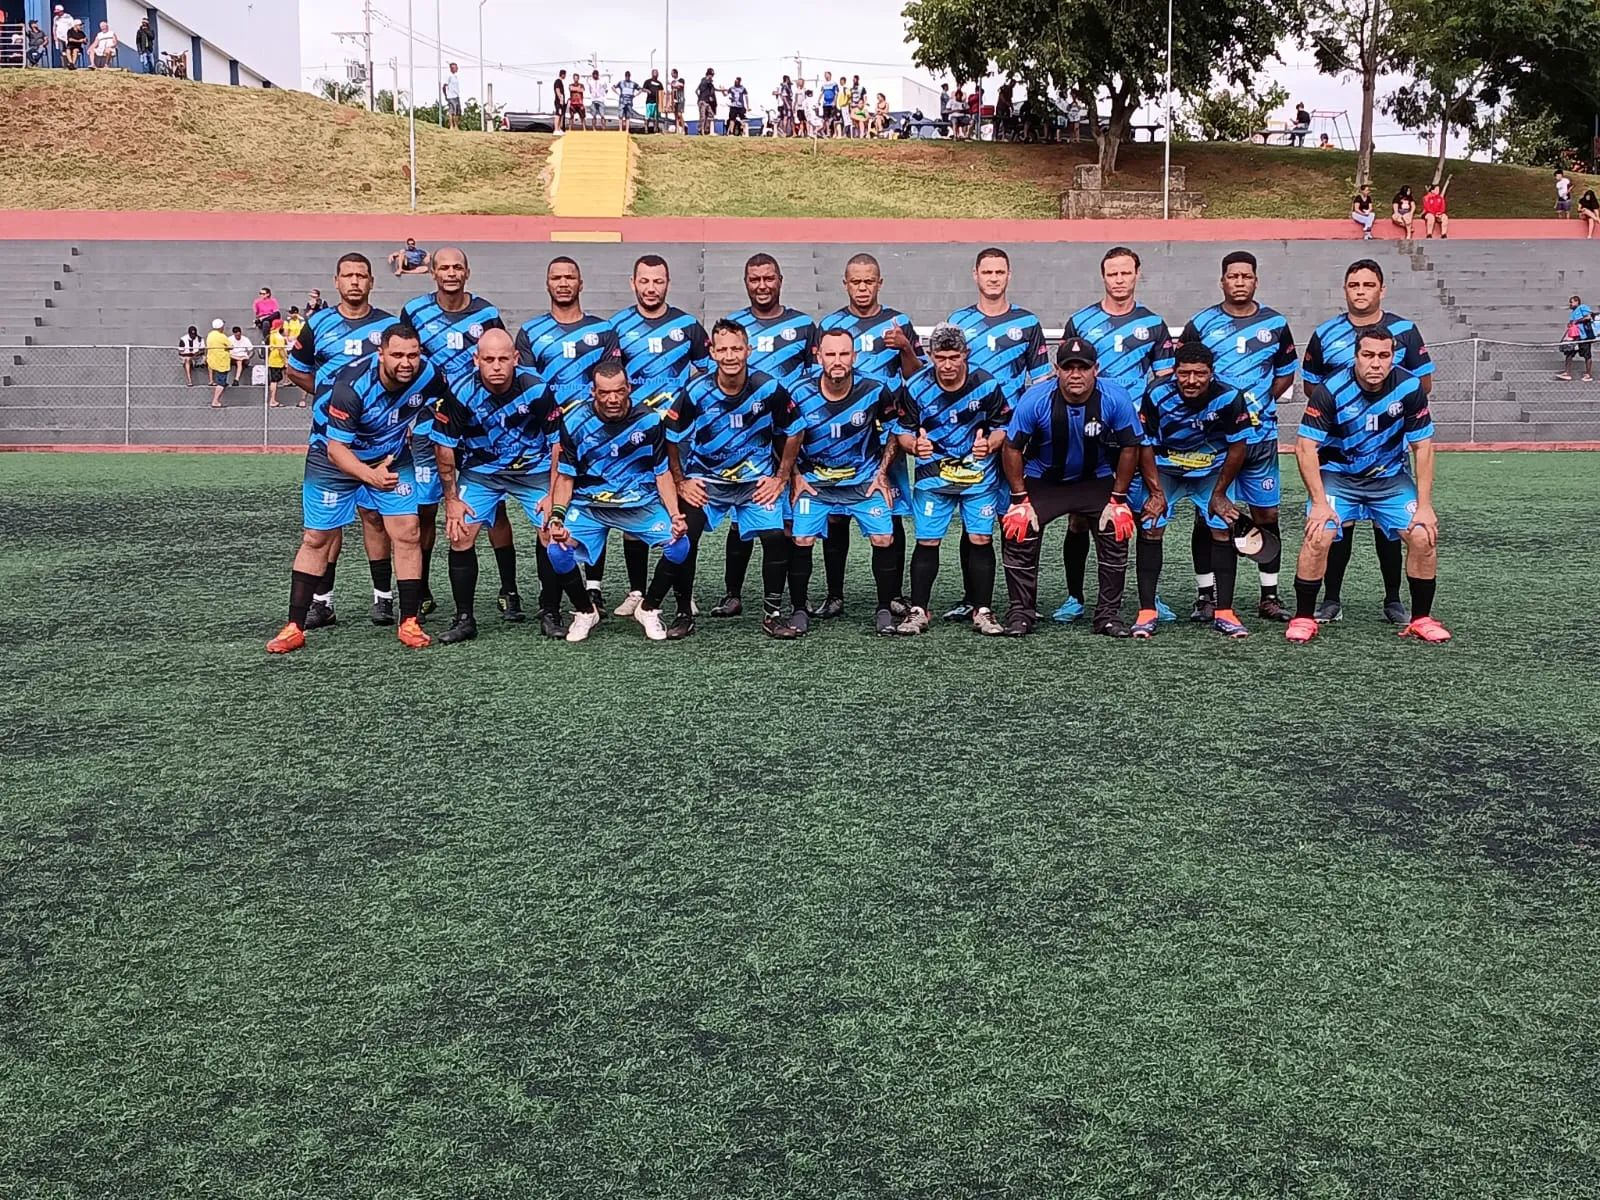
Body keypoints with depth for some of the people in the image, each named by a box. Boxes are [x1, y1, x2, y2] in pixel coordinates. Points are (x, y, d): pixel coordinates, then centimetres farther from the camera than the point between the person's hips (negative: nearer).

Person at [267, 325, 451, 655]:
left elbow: (441, 413, 3)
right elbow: (336, 448, -32)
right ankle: (294, 627, 9)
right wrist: (370, 475, -46)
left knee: (407, 534, -8)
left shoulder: (428, 376, -22)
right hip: (334, 459, -3)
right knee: (317, 539, 1)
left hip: (392, 458, 3)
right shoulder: (351, 385, -34)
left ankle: (409, 623, 2)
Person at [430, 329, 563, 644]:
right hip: (480, 469, 1)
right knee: (460, 534, -12)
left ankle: (550, 615, 3)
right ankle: (465, 619, 3)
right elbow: (444, 446, -8)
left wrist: (553, 495, -9)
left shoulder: (537, 388, -21)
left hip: (534, 467, 0)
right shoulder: (460, 391, -20)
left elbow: (558, 442, -8)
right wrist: (451, 498, -6)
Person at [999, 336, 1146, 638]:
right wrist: (1020, 499, -14)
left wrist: (1118, 499, -9)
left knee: (1116, 534, -11)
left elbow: (1129, 448, -10)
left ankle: (1108, 615, 5)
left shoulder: (1116, 399, -23)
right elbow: (1012, 448, -14)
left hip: (1096, 480, 1)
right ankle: (1020, 614, 2)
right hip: (1042, 480, -1)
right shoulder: (1035, 399, -25)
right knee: (1018, 532, -13)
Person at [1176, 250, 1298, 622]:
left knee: (1267, 514, 5)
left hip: (1261, 435, 2)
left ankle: (1269, 596, 15)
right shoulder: (1201, 324, 2)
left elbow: (1285, 374, 16)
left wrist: (1259, 402, 1)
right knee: (1207, 515, 1)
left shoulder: (1276, 324, 7)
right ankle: (1206, 596, 11)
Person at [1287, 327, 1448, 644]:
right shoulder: (1331, 390, -21)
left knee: (1424, 537, -13)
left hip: (1391, 477, 2)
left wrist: (1424, 505, -11)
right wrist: (1320, 502, -23)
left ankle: (1421, 619, 6)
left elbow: (1423, 447, -7)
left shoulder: (1410, 387, -15)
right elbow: (1305, 447, -18)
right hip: (1337, 474, -2)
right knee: (1318, 537, -22)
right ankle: (1303, 618, -4)